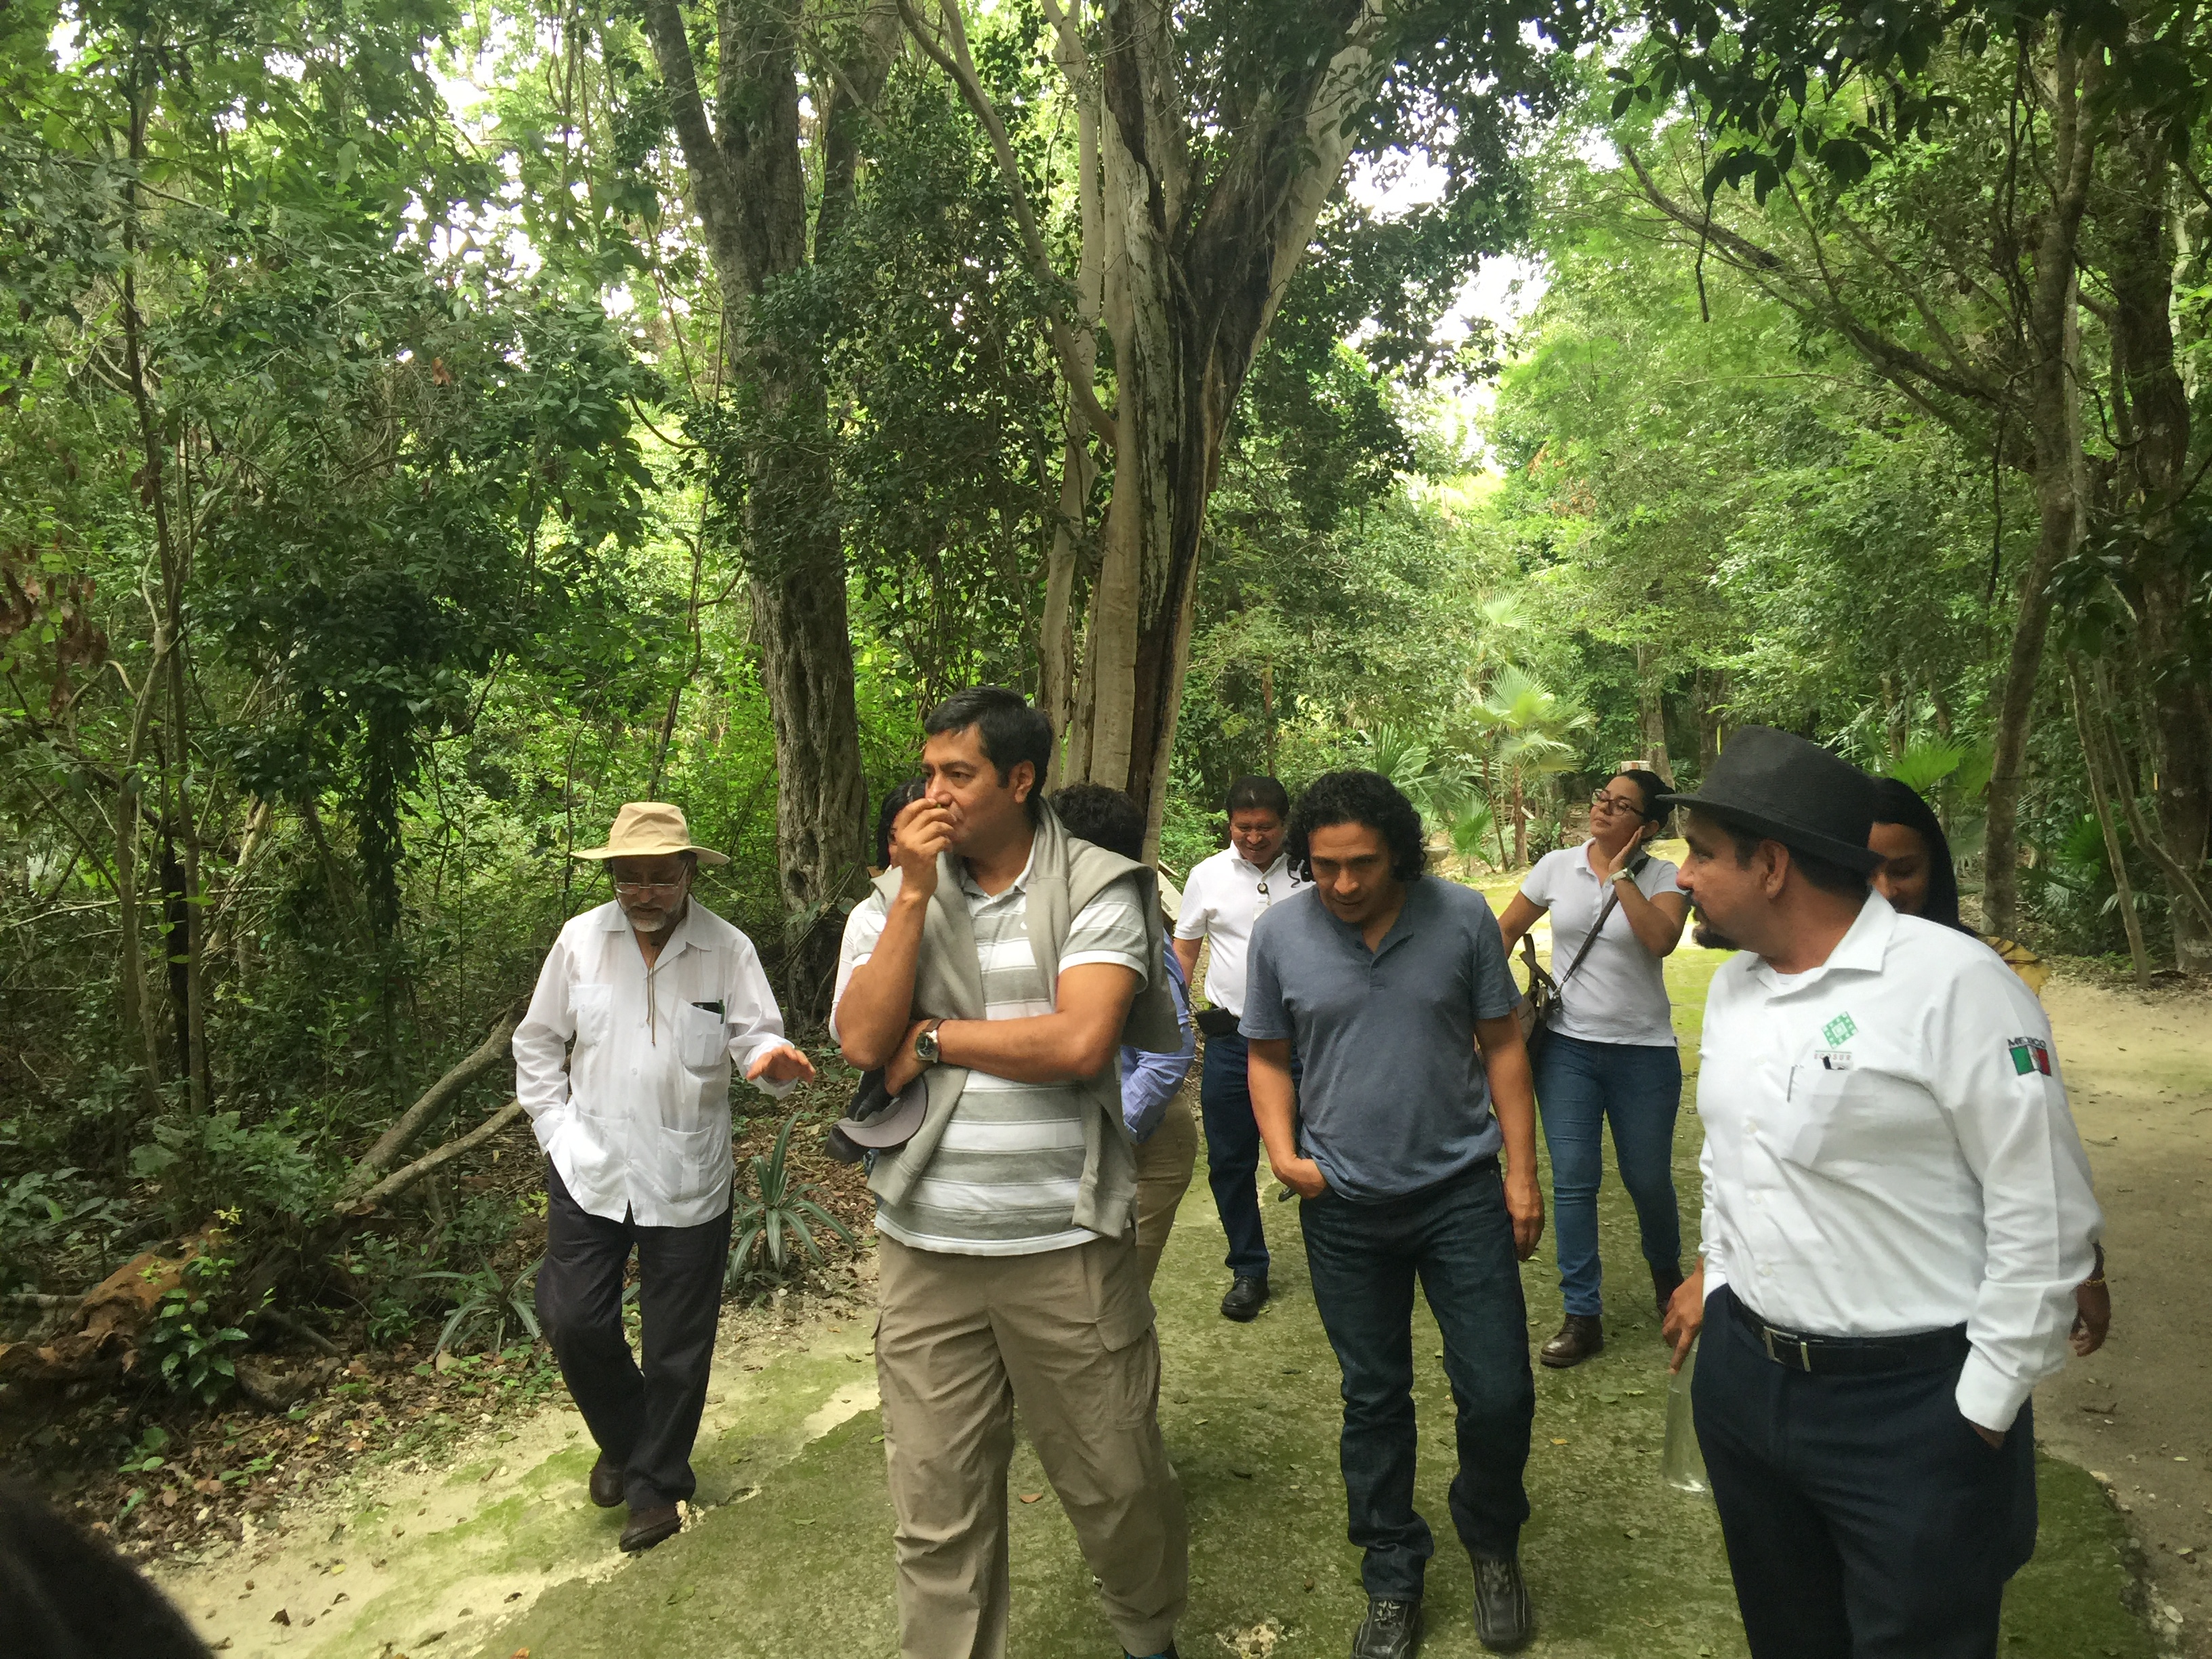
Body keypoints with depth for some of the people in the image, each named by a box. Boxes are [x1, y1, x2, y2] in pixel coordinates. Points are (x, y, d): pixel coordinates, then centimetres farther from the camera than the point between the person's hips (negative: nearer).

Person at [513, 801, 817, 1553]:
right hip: (590, 1172, 2)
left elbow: (756, 1039, -14)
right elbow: (537, 1043, 8)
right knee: (572, 1321, 4)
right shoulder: (580, 940, -2)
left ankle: (658, 1480, 31)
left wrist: (773, 1060, -37)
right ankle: (623, 1440, 35)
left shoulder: (729, 949, -7)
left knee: (678, 1343, 8)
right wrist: (557, 1129, 1)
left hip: (688, 1181, -1)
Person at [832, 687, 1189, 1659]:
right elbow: (861, 1044, -9)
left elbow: (1079, 1042, -19)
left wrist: (933, 1039, -10)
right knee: (936, 1513, 11)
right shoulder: (890, 902, 5)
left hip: (1067, 1243, -2)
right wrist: (916, 894, -12)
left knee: (1116, 1482, 15)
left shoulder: (1098, 892, -5)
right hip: (924, 1250, 2)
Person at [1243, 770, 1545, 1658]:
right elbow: (1268, 1057, 4)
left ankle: (1492, 1545, 34)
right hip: (1344, 1206, 1)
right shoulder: (1279, 933, -7)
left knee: (1498, 1394, 3)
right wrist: (1285, 1153, -10)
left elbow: (1501, 1045, -1)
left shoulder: (1463, 917, -8)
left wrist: (1521, 1171, -3)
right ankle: (1392, 1581, 34)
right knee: (1373, 1399, 14)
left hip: (1462, 1190, 0)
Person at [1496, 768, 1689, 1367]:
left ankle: (1667, 1274, 42)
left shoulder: (1663, 877, -4)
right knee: (1573, 1181, -1)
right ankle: (1582, 1317, 10)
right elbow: (1507, 930, 11)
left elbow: (1661, 940, -24)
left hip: (1643, 1053, -1)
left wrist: (1619, 874, -18)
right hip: (1568, 1048, 1)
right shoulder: (1557, 867, 2)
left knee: (1648, 1180, 11)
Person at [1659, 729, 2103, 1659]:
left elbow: (2044, 1214, -16)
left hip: (1911, 1406, -6)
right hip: (1741, 1376, 7)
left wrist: (1983, 1411, -12)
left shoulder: (1953, 983, -19)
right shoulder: (1732, 984, 4)